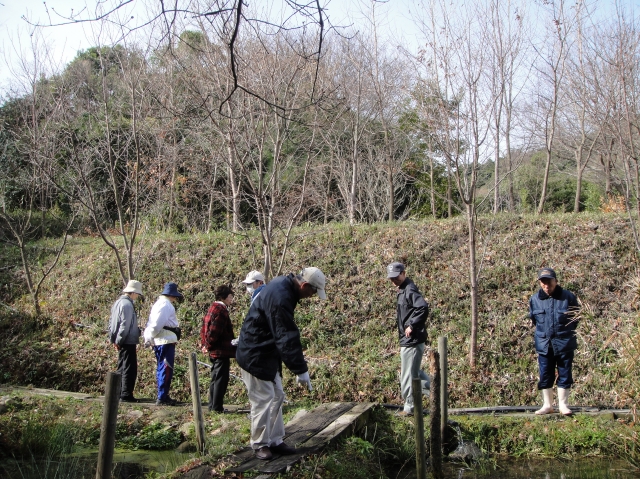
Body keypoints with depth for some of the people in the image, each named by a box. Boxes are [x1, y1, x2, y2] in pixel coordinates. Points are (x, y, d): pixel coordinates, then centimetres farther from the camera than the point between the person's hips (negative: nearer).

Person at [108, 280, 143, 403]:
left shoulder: (118, 302, 14)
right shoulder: (127, 304, -16)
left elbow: (111, 322, 18)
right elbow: (125, 325, -20)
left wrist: (113, 339, 17)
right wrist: (119, 340, -14)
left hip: (122, 342, 10)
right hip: (128, 341, -10)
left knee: (122, 368, 16)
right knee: (129, 369, -5)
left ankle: (120, 393, 22)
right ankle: (126, 395, -4)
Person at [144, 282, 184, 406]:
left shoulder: (159, 304, 20)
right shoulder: (165, 305, -13)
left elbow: (152, 323, 16)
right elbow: (157, 324, -20)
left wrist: (148, 338, 10)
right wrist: (149, 338, -10)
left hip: (160, 342, 10)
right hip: (166, 341, -10)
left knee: (162, 369, 15)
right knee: (166, 369, -7)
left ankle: (163, 396, 23)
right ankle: (162, 398, -5)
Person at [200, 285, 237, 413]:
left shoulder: (212, 308, 15)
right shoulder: (221, 310, -17)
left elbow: (204, 329, 17)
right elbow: (214, 331, -23)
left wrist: (205, 344, 11)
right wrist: (209, 346, -11)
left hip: (214, 351, 10)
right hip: (221, 351, -10)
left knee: (216, 378, 16)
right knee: (221, 379, -4)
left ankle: (212, 405, 23)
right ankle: (217, 407, -1)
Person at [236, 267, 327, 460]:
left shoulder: (285, 286, 2)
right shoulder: (280, 298, -29)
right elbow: (287, 338, -31)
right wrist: (300, 370, -28)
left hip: (268, 353, 10)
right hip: (255, 356, -10)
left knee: (277, 397, 13)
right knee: (263, 399, -2)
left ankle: (275, 441, 21)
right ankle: (260, 444, 12)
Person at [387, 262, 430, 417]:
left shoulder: (409, 290, -16)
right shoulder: (403, 290, 14)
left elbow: (423, 307, -31)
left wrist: (412, 326, -25)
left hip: (411, 340, -10)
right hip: (408, 340, 10)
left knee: (408, 375, -1)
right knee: (414, 372, 20)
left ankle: (410, 407, 9)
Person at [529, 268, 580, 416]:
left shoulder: (568, 297, -7)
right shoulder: (534, 299, 0)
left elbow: (576, 317, 7)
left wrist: (566, 331, 7)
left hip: (565, 344, -2)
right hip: (544, 344, 2)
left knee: (564, 375, 6)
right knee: (545, 376, 7)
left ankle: (562, 404, 18)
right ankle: (547, 405, 18)